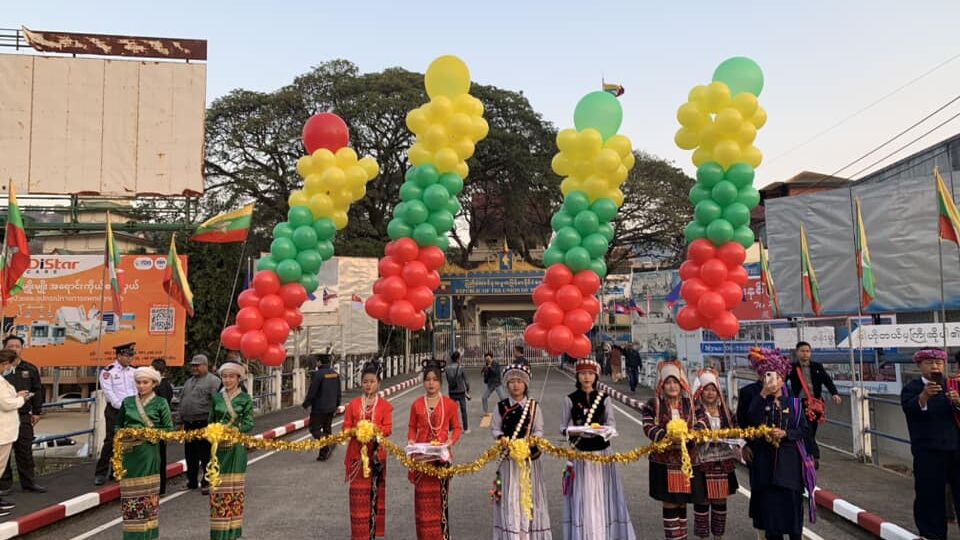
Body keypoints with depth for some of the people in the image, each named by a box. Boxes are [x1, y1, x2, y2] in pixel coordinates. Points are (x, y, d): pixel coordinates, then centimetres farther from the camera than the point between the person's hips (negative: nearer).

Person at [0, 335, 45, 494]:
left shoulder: (30, 369, 6)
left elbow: (37, 391, 10)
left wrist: (36, 412, 9)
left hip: (23, 416, 2)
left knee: (25, 450, 8)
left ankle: (29, 482, 17)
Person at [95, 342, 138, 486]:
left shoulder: (133, 371, 10)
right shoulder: (108, 371, -6)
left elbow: (137, 390, 10)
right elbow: (109, 392, -12)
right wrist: (122, 406, -16)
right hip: (114, 411, -5)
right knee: (110, 441, -7)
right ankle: (101, 474, 3)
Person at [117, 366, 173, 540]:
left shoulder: (160, 403, 0)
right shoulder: (127, 402, 9)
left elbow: (169, 429, 1)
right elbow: (118, 425, 18)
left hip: (148, 453, -3)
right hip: (129, 452, 3)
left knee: (148, 493, -1)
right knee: (129, 494, 3)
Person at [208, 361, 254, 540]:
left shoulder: (245, 398, -2)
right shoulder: (217, 397, 8)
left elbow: (249, 423, -5)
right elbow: (210, 421, 13)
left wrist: (235, 429, -21)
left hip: (236, 446, -3)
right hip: (218, 446, 3)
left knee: (234, 487, 3)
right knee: (218, 486, 2)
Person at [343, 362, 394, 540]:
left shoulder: (385, 405, 1)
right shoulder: (353, 404, 6)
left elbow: (388, 429, -5)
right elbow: (346, 427, 4)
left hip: (376, 454, -1)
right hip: (357, 454, 1)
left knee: (375, 491, 7)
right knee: (358, 493, 1)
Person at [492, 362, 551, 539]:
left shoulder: (533, 406, 0)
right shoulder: (501, 406, 0)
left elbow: (539, 430, 1)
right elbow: (494, 428, 5)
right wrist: (501, 438, -14)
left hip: (529, 456, 0)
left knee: (529, 494, 7)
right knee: (509, 496, 2)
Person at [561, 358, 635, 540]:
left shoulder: (604, 398, 1)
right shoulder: (570, 399, -1)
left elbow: (612, 424, 1)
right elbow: (563, 426, 3)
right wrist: (570, 432, -18)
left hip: (602, 451, 1)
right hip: (579, 452, 0)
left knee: (602, 495, 6)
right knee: (582, 496, 3)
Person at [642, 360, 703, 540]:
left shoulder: (690, 403, 5)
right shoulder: (653, 404, -4)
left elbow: (700, 424, 4)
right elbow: (648, 427, -11)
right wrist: (667, 435, -27)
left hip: (686, 459, 3)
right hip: (664, 461, -3)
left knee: (682, 502, 12)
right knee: (669, 503, 1)